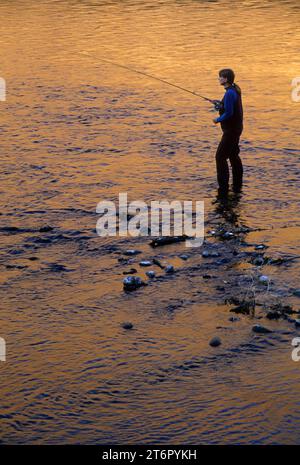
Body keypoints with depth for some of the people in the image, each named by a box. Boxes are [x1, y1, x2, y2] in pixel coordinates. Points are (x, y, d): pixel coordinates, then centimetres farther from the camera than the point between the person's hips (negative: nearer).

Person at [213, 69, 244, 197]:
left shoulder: (230, 93, -23)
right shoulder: (235, 89, 8)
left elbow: (229, 113, -25)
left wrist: (218, 120, -10)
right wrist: (221, 105, 10)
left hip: (231, 130, -11)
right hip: (236, 128, 11)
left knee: (220, 157, -8)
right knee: (233, 155, 19)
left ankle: (223, 189, -9)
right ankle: (237, 186, 27)